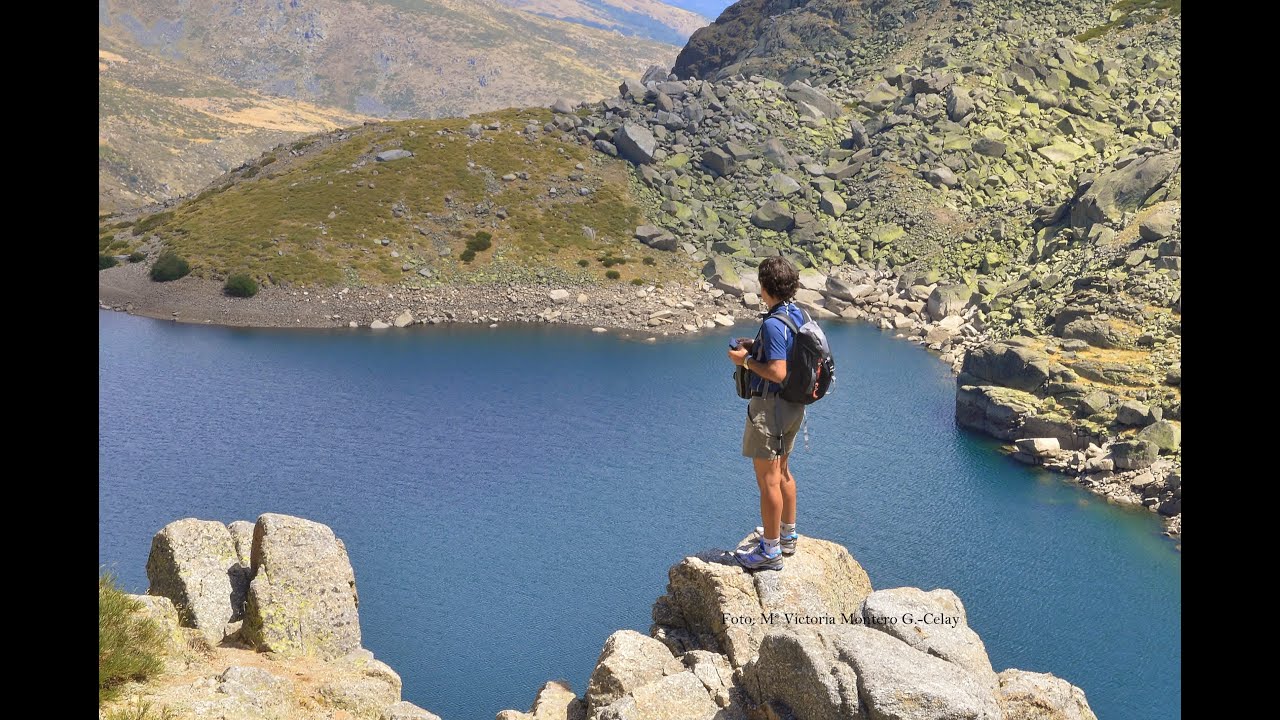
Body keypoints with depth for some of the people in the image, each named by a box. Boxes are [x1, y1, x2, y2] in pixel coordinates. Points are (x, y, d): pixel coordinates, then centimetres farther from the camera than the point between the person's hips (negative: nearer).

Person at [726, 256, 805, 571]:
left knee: (768, 479, -1)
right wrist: (757, 347, 10)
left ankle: (770, 551, 8)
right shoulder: (797, 314, 5)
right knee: (782, 472, 22)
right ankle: (787, 536, 35)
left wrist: (747, 360, -16)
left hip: (770, 406, -10)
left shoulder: (773, 324, -24)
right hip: (792, 404, 10)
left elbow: (778, 373, -29)